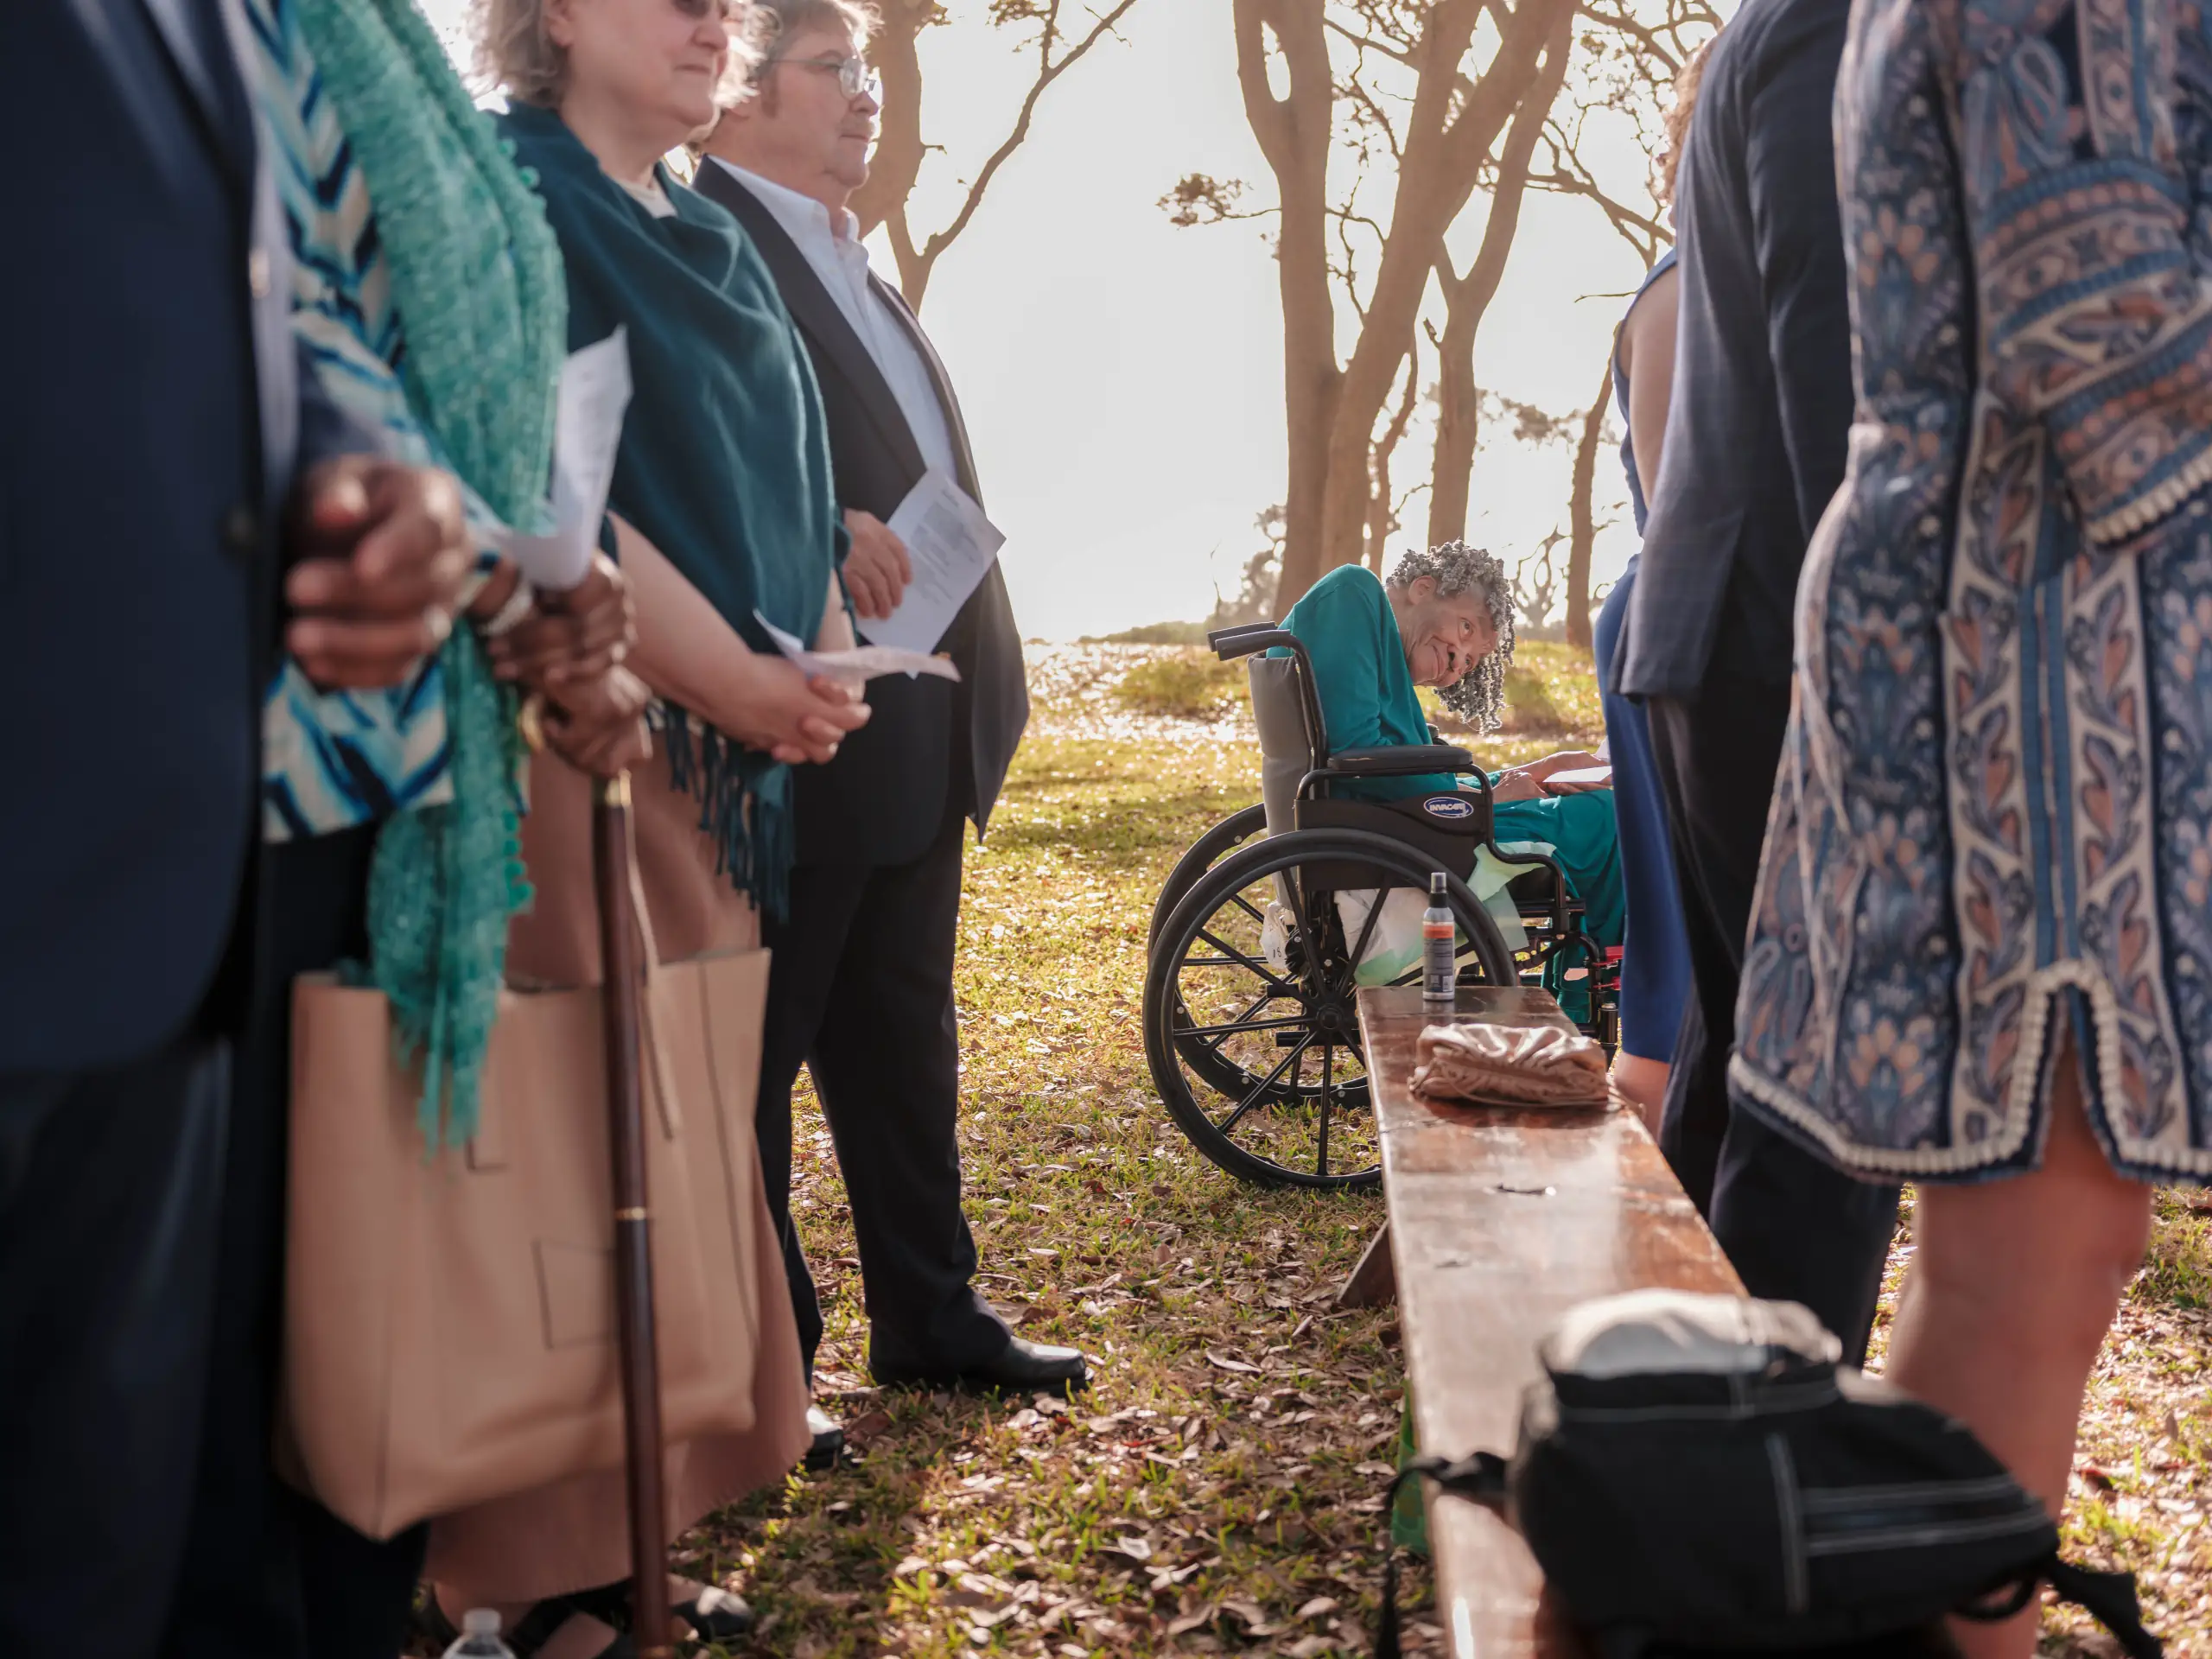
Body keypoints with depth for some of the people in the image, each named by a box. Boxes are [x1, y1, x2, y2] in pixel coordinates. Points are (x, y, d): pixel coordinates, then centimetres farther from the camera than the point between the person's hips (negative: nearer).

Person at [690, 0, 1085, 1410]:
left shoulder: (856, 264, 21)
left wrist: (979, 664, 16)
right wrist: (824, 531, -26)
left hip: (914, 732, 9)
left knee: (903, 1035, 17)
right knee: (759, 1048, 3)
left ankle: (931, 1317, 30)